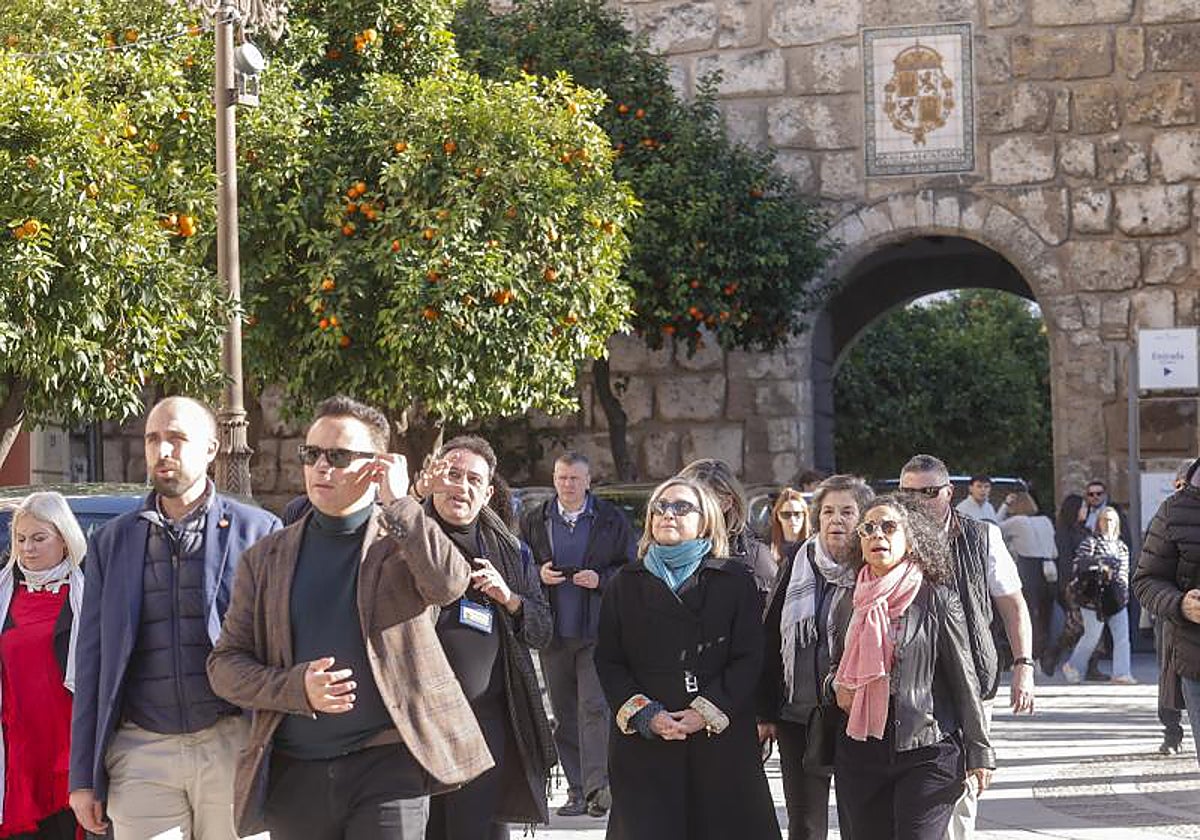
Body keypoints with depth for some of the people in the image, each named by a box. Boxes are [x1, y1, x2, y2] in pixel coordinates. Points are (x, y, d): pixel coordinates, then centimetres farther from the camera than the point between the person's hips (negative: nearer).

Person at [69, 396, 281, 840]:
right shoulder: (111, 542, 12)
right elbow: (91, 665, 12)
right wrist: (83, 778, 7)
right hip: (141, 754, 2)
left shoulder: (258, 531, 4)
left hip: (234, 750, -2)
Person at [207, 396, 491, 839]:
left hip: (388, 768, -3)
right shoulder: (267, 556, 11)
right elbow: (225, 663, 8)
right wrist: (296, 688, -9)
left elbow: (449, 583, -19)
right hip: (293, 775, 3)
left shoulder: (402, 540, 4)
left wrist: (397, 502, -11)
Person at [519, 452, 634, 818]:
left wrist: (602, 579, -12)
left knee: (594, 706, -12)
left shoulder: (612, 520, 3)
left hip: (598, 631, -3)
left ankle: (597, 786, -15)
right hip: (553, 632, 3)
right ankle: (576, 790, 12)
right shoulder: (533, 521, 10)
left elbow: (631, 568, 5)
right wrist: (538, 574, -6)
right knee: (564, 713, 6)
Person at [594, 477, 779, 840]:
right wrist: (645, 715, -9)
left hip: (720, 738, -1)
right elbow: (608, 662, 7)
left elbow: (748, 658, 0)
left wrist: (707, 712, -13)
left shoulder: (735, 580, 7)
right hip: (643, 741, 1)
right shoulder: (626, 585, 13)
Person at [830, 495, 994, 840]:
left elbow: (964, 679, -1)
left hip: (926, 752, -5)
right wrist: (838, 687, 3)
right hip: (860, 756, 5)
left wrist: (979, 753, -2)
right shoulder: (850, 605, 12)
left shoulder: (936, 598, -2)